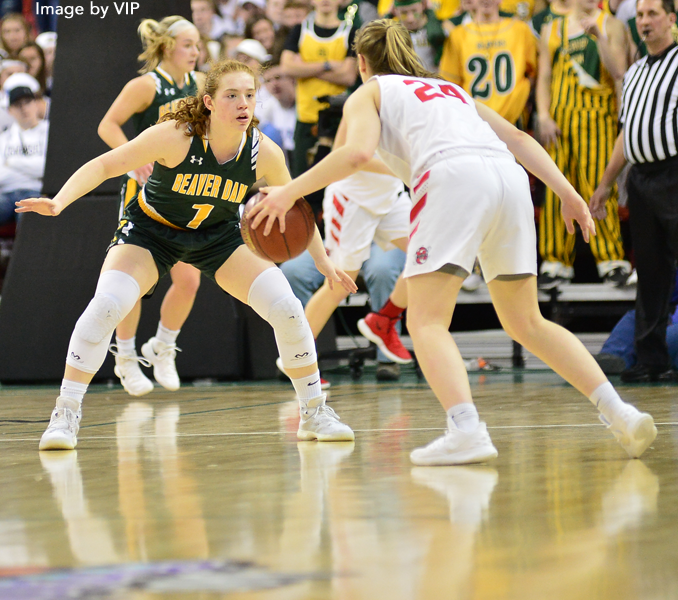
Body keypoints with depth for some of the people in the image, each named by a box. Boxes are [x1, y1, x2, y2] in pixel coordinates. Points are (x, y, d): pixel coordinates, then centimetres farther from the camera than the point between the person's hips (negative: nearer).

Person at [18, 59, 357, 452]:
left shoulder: (264, 153, -20)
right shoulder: (176, 137, -30)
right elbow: (103, 166, -26)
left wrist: (323, 261, -3)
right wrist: (59, 202, -41)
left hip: (219, 236, 3)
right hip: (151, 229, -3)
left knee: (287, 308, -11)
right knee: (105, 306, -26)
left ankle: (314, 412, 9)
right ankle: (66, 415, -13)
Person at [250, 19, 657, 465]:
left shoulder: (369, 93, 21)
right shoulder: (451, 89, 38)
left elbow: (358, 153, 1)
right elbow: (517, 138, 27)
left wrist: (291, 191, 6)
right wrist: (568, 193, 22)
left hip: (452, 177, -6)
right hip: (508, 177, 6)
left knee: (427, 322, -5)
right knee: (526, 323, 16)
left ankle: (467, 430, -29)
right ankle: (620, 413, 4)